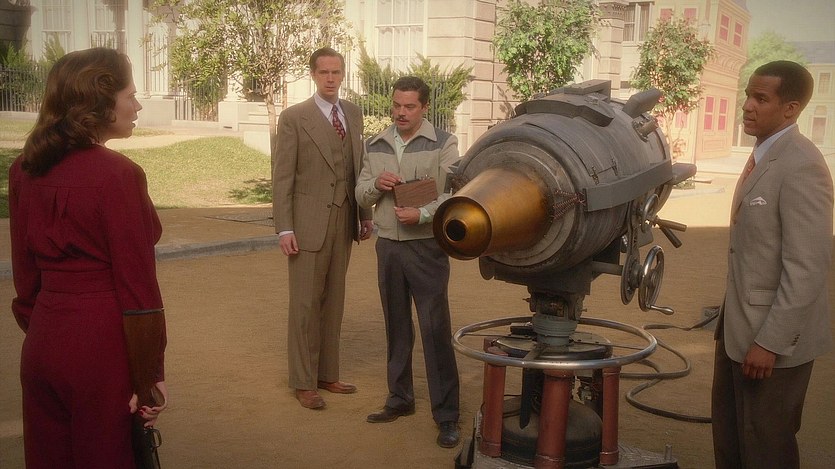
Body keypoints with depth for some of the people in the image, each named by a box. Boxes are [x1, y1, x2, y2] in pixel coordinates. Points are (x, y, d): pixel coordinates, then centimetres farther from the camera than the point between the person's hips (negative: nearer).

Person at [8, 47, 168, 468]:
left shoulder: (25, 169, 3)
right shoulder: (117, 174, -17)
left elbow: (24, 273, 9)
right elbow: (136, 283, -16)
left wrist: (39, 333, 19)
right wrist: (152, 374, -10)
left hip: (42, 346, 7)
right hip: (104, 349, -6)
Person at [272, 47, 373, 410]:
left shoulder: (354, 114, 10)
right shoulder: (294, 117, -6)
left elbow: (358, 167, 13)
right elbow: (282, 177, -7)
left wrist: (366, 215, 10)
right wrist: (284, 228, -12)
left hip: (344, 222, 5)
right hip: (309, 223, -5)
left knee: (333, 302, 12)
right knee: (305, 304, 2)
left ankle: (327, 374, 24)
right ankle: (303, 382, 13)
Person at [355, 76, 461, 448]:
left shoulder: (443, 144, -4)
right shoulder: (375, 146, 9)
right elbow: (361, 195, 13)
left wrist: (422, 214, -25)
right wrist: (376, 185, -9)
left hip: (426, 246, -5)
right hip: (388, 246, 5)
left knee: (435, 329, -5)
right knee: (396, 327, 14)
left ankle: (446, 414, 3)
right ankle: (400, 399, 28)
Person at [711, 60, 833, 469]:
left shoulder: (801, 166, -21)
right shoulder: (763, 155, 9)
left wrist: (770, 342, -22)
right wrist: (733, 321, 16)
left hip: (774, 337, -9)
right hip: (739, 327, 9)